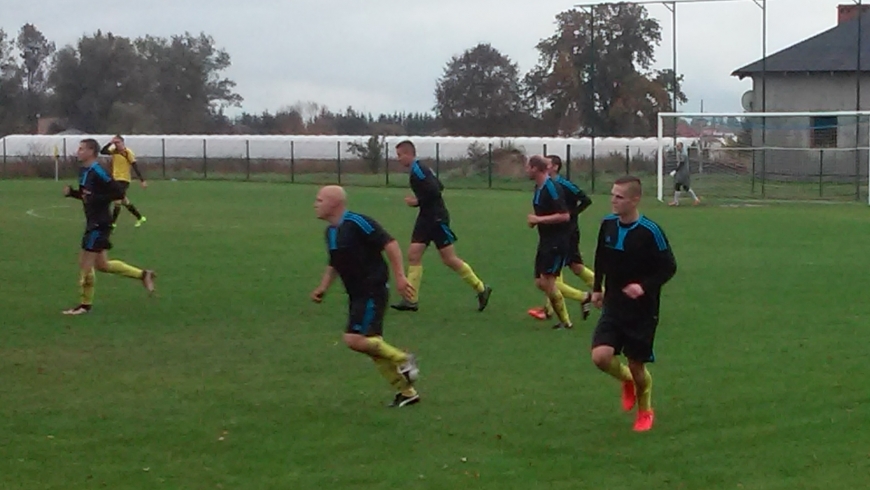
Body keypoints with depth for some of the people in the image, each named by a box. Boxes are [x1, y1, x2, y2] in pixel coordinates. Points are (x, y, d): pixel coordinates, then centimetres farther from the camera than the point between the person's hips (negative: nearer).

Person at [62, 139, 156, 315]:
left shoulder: (97, 172, -17)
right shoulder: (84, 171, 11)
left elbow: (118, 193, -20)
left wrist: (95, 199, -23)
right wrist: (71, 192, 4)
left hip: (99, 223, -10)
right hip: (93, 222, 10)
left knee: (85, 263, -5)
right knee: (101, 264, 14)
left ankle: (85, 304, 6)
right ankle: (143, 275, 22)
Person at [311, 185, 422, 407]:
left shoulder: (357, 223, -17)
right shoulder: (330, 231, 11)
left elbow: (390, 244, -19)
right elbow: (334, 264, 25)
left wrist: (400, 276, -22)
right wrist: (322, 288, 11)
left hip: (373, 291, -9)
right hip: (357, 295, 9)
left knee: (355, 339, -18)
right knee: (371, 343, 8)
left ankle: (402, 360, 0)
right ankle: (406, 391, 18)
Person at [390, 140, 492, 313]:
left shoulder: (418, 170, -17)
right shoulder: (417, 169, 12)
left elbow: (434, 190, -26)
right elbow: (438, 187, 18)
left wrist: (418, 202, -15)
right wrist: (418, 201, 10)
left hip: (437, 219, -10)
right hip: (426, 218, 10)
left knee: (449, 259, -4)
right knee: (413, 254, 1)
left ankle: (481, 289, 9)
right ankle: (412, 300, 1)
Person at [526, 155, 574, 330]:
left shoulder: (552, 188, -19)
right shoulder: (538, 188, 10)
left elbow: (564, 216, -24)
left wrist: (539, 219, -21)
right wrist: (533, 220, 6)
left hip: (557, 242, -10)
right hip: (545, 241, 10)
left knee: (547, 281, -10)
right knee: (539, 282, 7)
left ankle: (565, 321, 0)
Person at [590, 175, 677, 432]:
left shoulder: (650, 231, -18)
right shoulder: (607, 224, -3)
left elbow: (669, 267, -12)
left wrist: (645, 286, -25)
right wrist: (597, 288, 12)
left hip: (642, 311, -4)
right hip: (613, 306, 4)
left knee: (637, 365, 5)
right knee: (601, 356, -14)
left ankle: (645, 410, 34)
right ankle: (627, 380, 21)